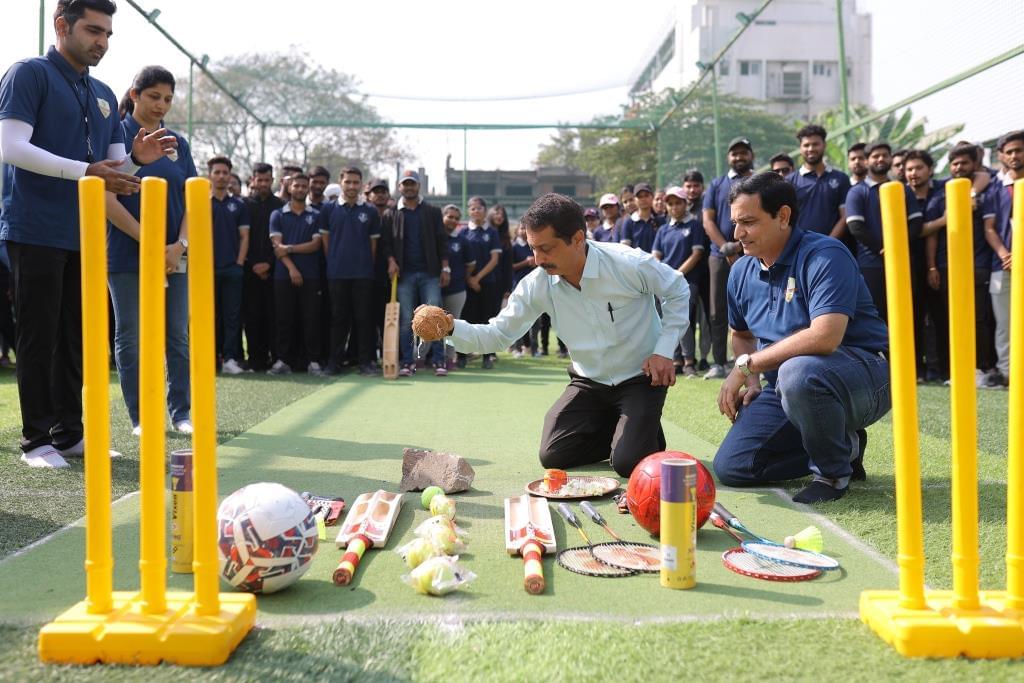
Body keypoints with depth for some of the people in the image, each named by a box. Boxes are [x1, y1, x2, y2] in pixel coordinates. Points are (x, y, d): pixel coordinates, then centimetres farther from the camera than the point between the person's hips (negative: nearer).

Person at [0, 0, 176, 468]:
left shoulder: (104, 95, 18)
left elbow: (114, 171, 19)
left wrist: (138, 159, -3)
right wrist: (86, 172, -22)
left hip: (83, 237, 7)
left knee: (75, 339, 10)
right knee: (39, 339, -1)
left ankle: (69, 433, 19)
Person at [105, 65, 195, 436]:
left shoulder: (179, 144, 11)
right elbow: (108, 200, -9)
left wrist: (179, 245, -8)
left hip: (175, 256, 4)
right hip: (127, 255, -4)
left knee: (179, 336, 5)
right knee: (130, 337, 3)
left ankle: (182, 412, 13)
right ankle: (140, 417, 12)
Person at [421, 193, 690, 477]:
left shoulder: (628, 264, -25)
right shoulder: (537, 285, -14)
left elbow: (678, 290, -7)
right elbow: (497, 334, -11)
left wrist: (664, 350, -15)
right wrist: (452, 328, -30)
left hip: (641, 377, -4)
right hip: (589, 381, 4)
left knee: (627, 463, -19)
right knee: (553, 456, -5)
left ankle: (647, 430, 16)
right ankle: (616, 428, 20)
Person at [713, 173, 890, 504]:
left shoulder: (824, 256, -19)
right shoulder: (742, 271, 5)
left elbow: (825, 337, -33)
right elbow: (741, 334, 23)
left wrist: (747, 365, -23)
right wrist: (751, 384, 2)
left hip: (863, 373, -7)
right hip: (785, 389, 8)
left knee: (797, 371, -41)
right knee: (730, 468, -3)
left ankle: (834, 470, -11)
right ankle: (843, 445, 15)